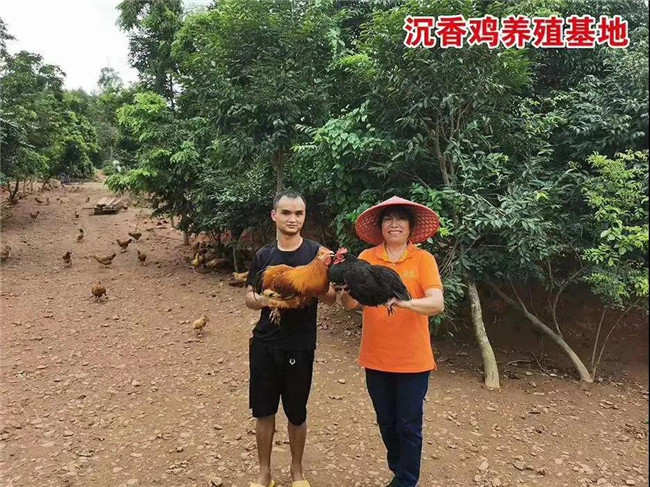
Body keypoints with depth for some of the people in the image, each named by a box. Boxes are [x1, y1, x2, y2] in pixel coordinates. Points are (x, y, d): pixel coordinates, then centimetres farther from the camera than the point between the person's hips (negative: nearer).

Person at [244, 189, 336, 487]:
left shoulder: (316, 253, -5)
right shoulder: (263, 256, 3)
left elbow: (331, 297, -4)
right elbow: (249, 298, 7)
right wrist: (262, 300, -16)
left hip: (300, 346, -2)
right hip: (264, 343, 2)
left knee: (296, 413, 11)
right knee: (263, 410, 10)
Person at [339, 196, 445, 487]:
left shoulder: (423, 259, -8)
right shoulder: (367, 258, -3)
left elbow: (437, 304, -19)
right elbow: (349, 304, -9)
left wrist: (404, 302, -38)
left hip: (412, 359, -2)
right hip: (376, 358, 3)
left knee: (409, 426, 9)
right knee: (387, 423, 19)